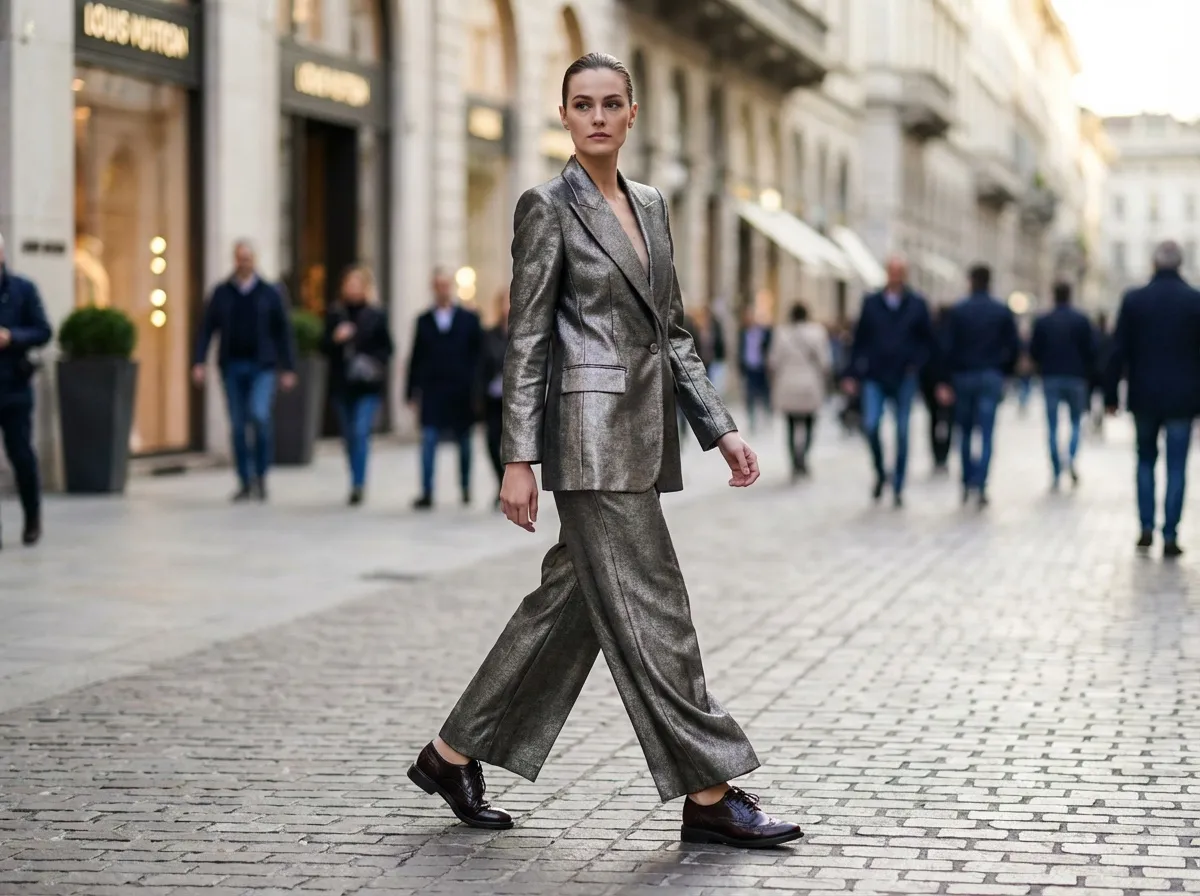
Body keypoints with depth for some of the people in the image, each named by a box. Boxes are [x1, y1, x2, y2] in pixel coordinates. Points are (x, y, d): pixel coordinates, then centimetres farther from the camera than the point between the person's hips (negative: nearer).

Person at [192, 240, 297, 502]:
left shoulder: (270, 294, 5)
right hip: (232, 366, 2)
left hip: (261, 366, -2)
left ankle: (261, 475, -3)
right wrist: (199, 362, -5)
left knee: (259, 415, -20)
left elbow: (283, 332, 5)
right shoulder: (221, 293, 7)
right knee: (238, 426, 4)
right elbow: (207, 329, 5)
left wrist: (288, 369, 1)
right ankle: (245, 483, 12)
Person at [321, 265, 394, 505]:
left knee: (361, 432, -15)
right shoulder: (334, 314, 5)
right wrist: (335, 339, -13)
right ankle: (357, 483, 25)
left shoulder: (377, 315, -1)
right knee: (349, 436, 11)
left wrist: (374, 362, -13)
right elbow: (324, 347, 7)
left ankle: (358, 485, -16)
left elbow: (388, 348, 4)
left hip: (368, 386, -3)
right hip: (342, 384, 3)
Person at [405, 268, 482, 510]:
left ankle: (466, 488, 26)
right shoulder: (424, 321, 8)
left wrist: (478, 390, -4)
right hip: (432, 392, 0)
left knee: (464, 442, 10)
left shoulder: (469, 319, 5)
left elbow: (479, 355, 3)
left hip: (461, 394, 0)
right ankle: (427, 494, -10)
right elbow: (416, 359, 7)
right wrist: (412, 393, 3)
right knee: (429, 442, -8)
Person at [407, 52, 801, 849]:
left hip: (643, 433, 8)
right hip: (590, 432, -8)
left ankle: (454, 754, 23)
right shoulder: (548, 208, -6)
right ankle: (709, 795, 0)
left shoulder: (650, 206, 15)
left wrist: (720, 427, 12)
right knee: (649, 613, -6)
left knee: (572, 603, 12)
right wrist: (518, 459, -13)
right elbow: (526, 340, -8)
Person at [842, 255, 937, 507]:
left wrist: (916, 364, -7)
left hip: (904, 379, 0)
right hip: (874, 378, 0)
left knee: (902, 433, 2)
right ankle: (880, 474, 8)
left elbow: (928, 341, 9)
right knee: (870, 425, -15)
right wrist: (853, 374, 1)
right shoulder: (871, 303, 5)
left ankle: (898, 487, 11)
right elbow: (859, 341, 6)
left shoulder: (917, 305, 4)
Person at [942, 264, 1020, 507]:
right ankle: (980, 485, -15)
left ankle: (967, 483, 15)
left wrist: (948, 377, 3)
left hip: (963, 377, 0)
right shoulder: (1003, 312, 1)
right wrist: (1005, 372, 12)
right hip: (992, 377, 0)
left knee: (965, 432, 14)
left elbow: (948, 346, -6)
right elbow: (1014, 346, 0)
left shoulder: (958, 311, -2)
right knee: (986, 434, -3)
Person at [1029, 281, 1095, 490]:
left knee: (1053, 427, 3)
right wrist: (1087, 372, 11)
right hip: (1076, 379, 0)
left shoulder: (1042, 322, 1)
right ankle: (1071, 457, -15)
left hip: (1051, 379, 0)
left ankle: (1056, 475, -2)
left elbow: (1034, 352, 2)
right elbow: (1092, 349, -4)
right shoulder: (1081, 320, -2)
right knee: (1076, 422, 13)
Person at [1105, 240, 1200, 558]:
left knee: (1145, 460, 18)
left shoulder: (1133, 300, -3)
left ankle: (1146, 527, 10)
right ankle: (1170, 535, -1)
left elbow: (1119, 351, -2)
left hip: (1144, 397, 1)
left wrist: (1111, 394, 3)